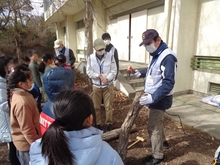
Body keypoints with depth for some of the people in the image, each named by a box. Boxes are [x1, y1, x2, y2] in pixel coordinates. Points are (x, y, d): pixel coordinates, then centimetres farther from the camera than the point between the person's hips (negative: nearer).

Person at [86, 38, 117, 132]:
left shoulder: (110, 56, -7)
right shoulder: (91, 57, -2)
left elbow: (114, 71, -8)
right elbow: (89, 71, -5)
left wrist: (107, 79, -23)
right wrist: (99, 76, -19)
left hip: (108, 86, -1)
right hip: (96, 86, 2)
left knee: (108, 106, 7)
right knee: (96, 107, 12)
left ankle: (108, 124, 25)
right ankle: (97, 124, 30)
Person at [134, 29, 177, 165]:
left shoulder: (167, 57, -24)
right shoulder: (156, 55, 9)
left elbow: (168, 82, -29)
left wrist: (153, 97, -35)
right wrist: (141, 73, 7)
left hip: (160, 99, -10)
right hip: (154, 97, 10)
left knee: (153, 127, 3)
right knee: (157, 122, 26)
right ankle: (162, 141, 50)